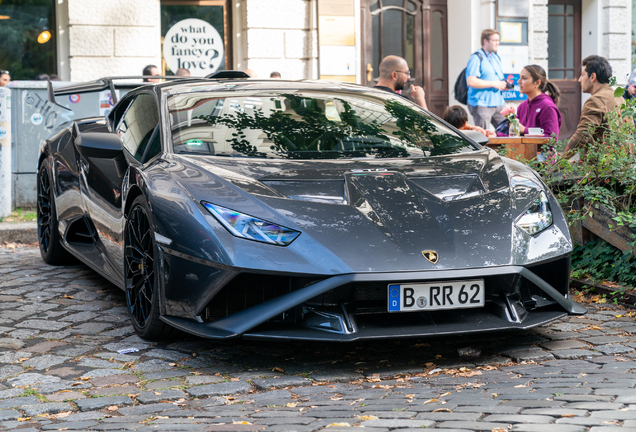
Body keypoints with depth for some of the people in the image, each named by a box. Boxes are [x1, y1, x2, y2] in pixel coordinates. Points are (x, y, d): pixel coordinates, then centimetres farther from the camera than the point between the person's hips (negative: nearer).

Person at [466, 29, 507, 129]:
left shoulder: (496, 57, 18)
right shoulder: (476, 58, -10)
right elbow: (470, 81, -22)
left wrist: (504, 85, 8)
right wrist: (493, 84, -17)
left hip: (498, 104, 8)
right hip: (482, 105, -8)